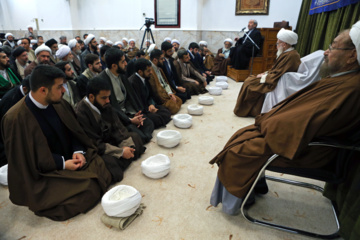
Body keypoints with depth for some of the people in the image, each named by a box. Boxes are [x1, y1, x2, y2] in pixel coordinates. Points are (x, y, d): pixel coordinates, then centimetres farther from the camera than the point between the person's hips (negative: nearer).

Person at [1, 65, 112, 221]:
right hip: (44, 171, -5)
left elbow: (74, 130, 5)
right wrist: (62, 164, -19)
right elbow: (27, 159, -14)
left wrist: (78, 151, -12)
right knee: (90, 187, -22)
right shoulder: (16, 119, -21)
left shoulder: (58, 103, -4)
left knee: (103, 168, -14)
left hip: (70, 157, 6)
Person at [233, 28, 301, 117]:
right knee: (250, 79, 9)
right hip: (276, 80, 11)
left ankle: (243, 110, 3)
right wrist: (265, 73, 3)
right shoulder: (287, 53, 10)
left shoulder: (291, 56, -22)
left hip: (277, 84, -11)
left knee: (250, 83, -12)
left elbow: (277, 75, -24)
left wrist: (263, 76, -13)